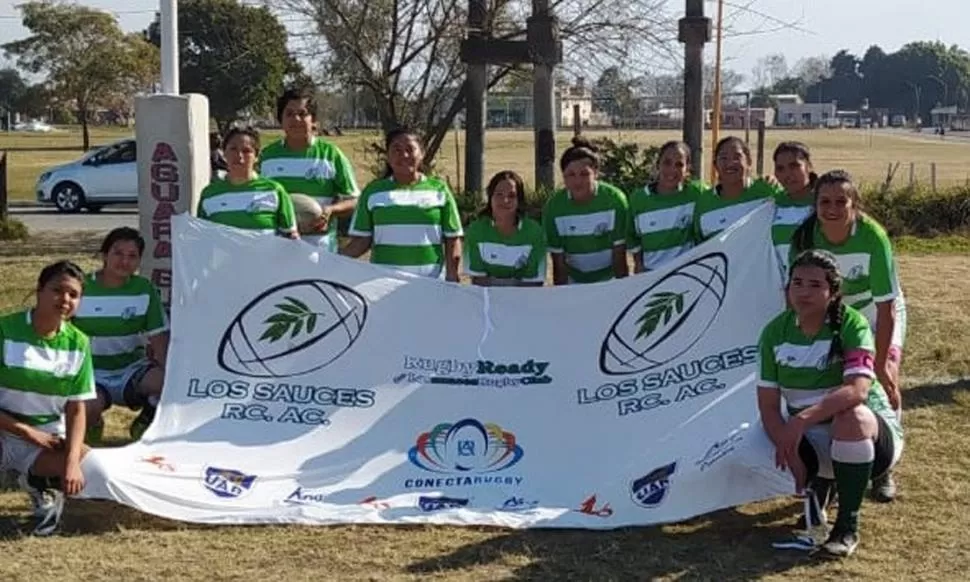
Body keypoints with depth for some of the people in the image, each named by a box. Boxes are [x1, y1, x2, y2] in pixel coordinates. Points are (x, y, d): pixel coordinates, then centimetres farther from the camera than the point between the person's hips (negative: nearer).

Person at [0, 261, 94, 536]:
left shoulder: (77, 343, -3)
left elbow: (76, 409, -3)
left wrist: (72, 461, -17)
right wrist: (28, 433, -17)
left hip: (48, 436, 4)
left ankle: (40, 484, 11)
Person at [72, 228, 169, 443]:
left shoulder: (145, 290, -1)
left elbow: (159, 337, -5)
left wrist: (166, 374, -20)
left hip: (132, 367, 2)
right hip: (92, 371, -2)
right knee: (88, 406, -34)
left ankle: (145, 420, 5)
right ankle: (92, 424, 6)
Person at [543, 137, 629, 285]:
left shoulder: (614, 199, -18)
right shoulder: (554, 207, -14)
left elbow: (619, 256, -14)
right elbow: (558, 263, -10)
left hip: (609, 279, -1)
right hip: (574, 281, 1)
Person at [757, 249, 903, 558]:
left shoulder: (851, 324, -16)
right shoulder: (775, 332, -4)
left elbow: (857, 390, -32)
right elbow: (768, 406, -6)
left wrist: (803, 419, -44)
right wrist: (790, 452, -23)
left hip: (866, 432, -4)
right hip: (810, 441, 4)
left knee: (852, 416, -39)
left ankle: (848, 526, -21)